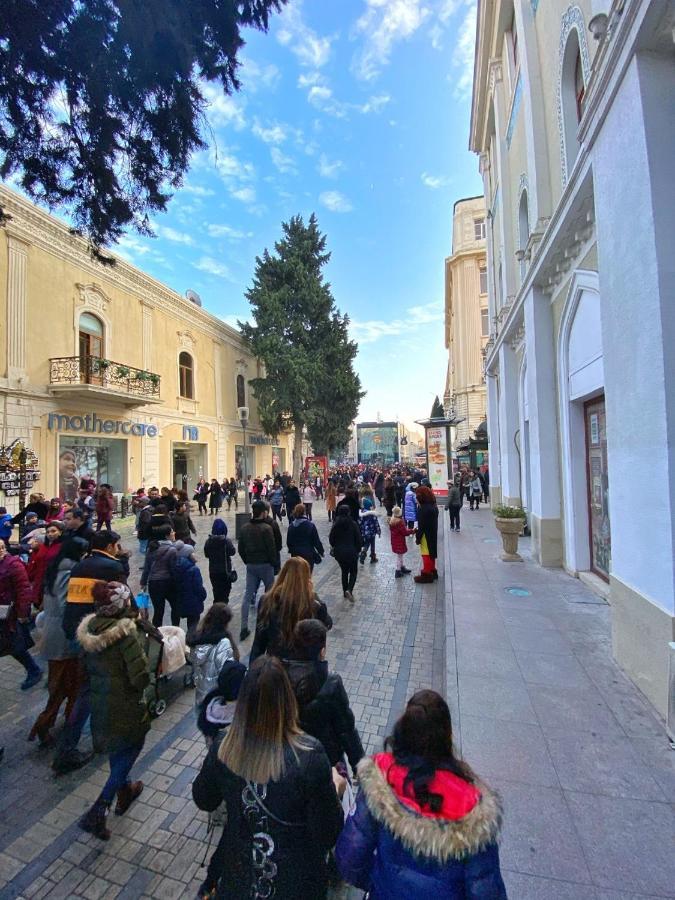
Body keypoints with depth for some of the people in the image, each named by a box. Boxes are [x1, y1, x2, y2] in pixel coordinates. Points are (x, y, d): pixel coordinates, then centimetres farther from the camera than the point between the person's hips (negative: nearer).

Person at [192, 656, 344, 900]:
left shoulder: (223, 750, -23)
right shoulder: (309, 756, -33)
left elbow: (204, 801, -2)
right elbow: (328, 835, -20)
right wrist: (334, 787, -5)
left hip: (238, 877, 2)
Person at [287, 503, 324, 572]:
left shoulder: (291, 526, -4)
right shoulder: (310, 525, -14)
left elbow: (288, 542, 3)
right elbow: (316, 540, -9)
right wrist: (321, 551, 5)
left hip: (295, 554, 3)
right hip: (308, 554, -3)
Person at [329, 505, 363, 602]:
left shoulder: (335, 525, -5)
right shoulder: (353, 524, -11)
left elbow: (331, 539, 0)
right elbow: (359, 539, -9)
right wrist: (357, 550, 8)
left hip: (339, 552, 3)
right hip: (351, 552, -3)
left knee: (344, 571, 20)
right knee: (353, 572, 12)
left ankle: (345, 592, 25)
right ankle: (349, 590, -9)